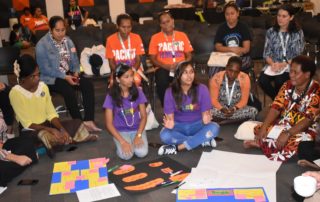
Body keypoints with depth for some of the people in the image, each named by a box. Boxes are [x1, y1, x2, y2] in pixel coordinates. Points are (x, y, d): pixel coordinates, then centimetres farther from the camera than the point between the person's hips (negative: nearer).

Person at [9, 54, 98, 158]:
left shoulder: (43, 86, -3)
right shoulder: (15, 93, -18)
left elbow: (51, 114, -1)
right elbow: (27, 124, -18)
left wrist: (62, 129, -18)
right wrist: (51, 130, -27)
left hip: (46, 124, 6)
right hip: (30, 130, -5)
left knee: (77, 123, -8)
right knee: (50, 137, -36)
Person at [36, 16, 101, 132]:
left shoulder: (67, 41, 7)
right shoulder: (42, 45, -12)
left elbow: (74, 60, 11)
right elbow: (44, 69, -16)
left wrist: (76, 72, -11)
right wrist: (65, 77, -22)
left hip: (68, 74, 6)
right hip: (50, 78, -6)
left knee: (88, 85, -20)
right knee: (68, 90, -34)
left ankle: (88, 121, -22)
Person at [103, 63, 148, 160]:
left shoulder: (138, 92, -6)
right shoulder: (111, 96, -12)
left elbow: (144, 116, -2)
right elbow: (109, 123, -10)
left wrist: (138, 135, -16)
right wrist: (122, 141, -20)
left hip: (137, 129, 2)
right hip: (120, 131, -1)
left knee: (142, 153, -23)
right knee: (126, 155, -26)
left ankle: (136, 140, 9)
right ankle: (121, 144, 8)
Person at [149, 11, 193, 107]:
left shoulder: (182, 35, 13)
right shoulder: (155, 38, 8)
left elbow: (189, 56, 13)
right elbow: (153, 58, 3)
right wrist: (166, 66, -14)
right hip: (164, 68, -1)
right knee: (162, 82, -35)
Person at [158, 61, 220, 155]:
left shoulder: (202, 89, -11)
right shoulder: (170, 92, -11)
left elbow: (205, 113, -11)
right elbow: (170, 116, -13)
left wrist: (206, 119, -36)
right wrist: (170, 123, -38)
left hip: (197, 125, 0)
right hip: (179, 126, 0)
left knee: (214, 128, -30)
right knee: (164, 135, -32)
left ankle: (177, 147, -26)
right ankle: (203, 140, -20)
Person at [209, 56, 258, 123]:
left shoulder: (244, 78, -12)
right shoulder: (216, 78, -15)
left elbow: (244, 100, -8)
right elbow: (213, 99, -11)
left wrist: (234, 109, -27)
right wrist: (222, 109, -30)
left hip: (237, 109, 2)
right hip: (220, 109, -2)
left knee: (253, 111, -27)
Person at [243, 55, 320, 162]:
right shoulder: (287, 85, 2)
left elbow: (308, 119, -23)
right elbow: (276, 108, -4)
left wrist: (288, 134, -32)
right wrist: (264, 127, -18)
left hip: (304, 129, -5)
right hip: (283, 124, 5)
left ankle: (262, 143, -18)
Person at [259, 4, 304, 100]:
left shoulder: (298, 33, 1)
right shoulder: (271, 32, 6)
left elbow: (298, 55, -2)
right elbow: (266, 53, 4)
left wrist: (284, 64, -18)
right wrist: (273, 64, -16)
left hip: (290, 66, -2)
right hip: (273, 65, 2)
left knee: (279, 81, -33)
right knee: (262, 80, -28)